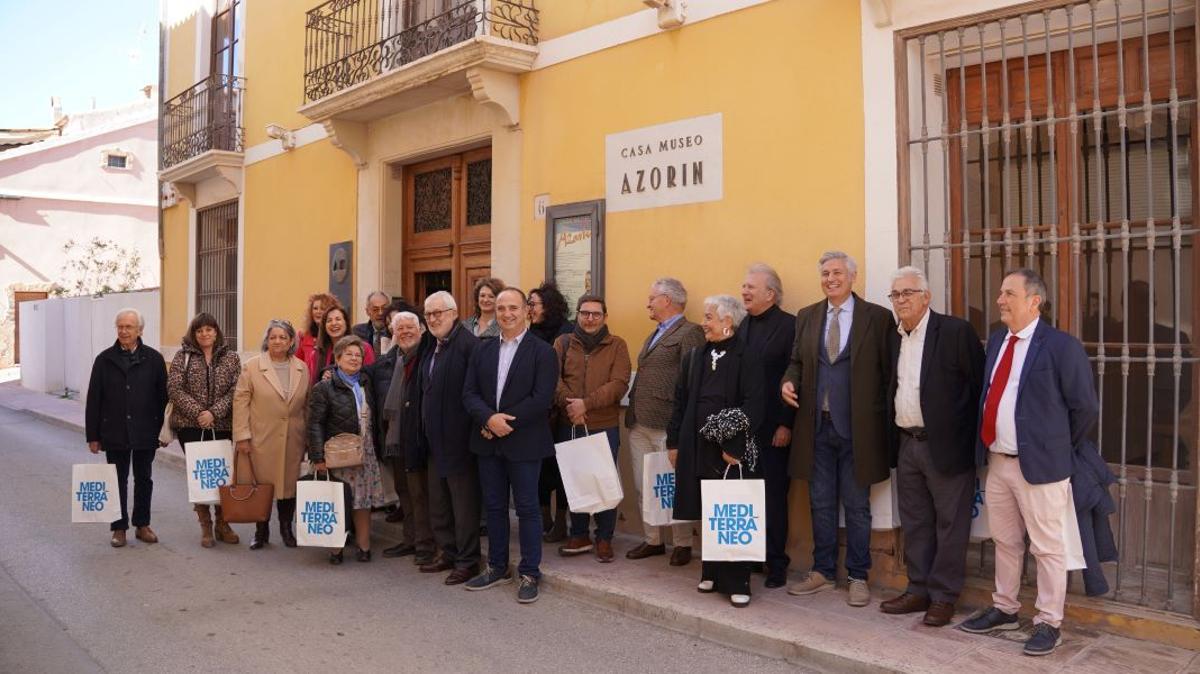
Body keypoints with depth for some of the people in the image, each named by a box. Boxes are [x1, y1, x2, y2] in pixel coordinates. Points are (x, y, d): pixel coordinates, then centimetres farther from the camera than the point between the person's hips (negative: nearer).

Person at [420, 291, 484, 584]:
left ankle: (467, 561, 11)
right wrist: (426, 432, 18)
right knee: (438, 502, 17)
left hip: (459, 439, -9)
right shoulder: (432, 349, 14)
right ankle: (448, 553, 30)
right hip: (435, 440, 10)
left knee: (464, 503, 1)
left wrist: (480, 423, -19)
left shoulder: (468, 343, -15)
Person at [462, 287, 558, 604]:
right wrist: (489, 419, -14)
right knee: (494, 506, 13)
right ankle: (497, 567, 27)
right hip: (488, 442, 5)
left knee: (527, 508, 2)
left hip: (524, 443, -5)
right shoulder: (483, 351, 10)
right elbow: (469, 393, 4)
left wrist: (506, 423, -16)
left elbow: (542, 399, -14)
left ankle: (530, 574, 12)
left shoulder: (542, 352, -5)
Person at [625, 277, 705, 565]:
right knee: (643, 486, 13)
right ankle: (652, 540, 24)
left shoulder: (690, 333, -8)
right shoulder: (654, 335, 21)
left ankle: (683, 544, 13)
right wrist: (632, 415, 15)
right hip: (639, 425, 9)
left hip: (667, 426, -9)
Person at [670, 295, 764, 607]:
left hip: (733, 452, -5)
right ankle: (712, 573, 25)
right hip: (698, 449, 5)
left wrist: (733, 447, -16)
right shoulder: (695, 357, 11)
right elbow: (680, 401, 14)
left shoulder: (747, 358, -7)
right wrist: (673, 442, 11)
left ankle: (737, 582, 10)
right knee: (707, 514, 12)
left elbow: (753, 407, -13)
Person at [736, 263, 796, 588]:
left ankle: (776, 564, 15)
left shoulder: (789, 325, -7)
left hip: (773, 430, -5)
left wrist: (786, 425, -13)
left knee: (774, 498, 3)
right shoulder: (743, 326, 13)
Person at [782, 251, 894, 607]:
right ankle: (822, 571, 27)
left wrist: (882, 420, -9)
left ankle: (858, 577, 21)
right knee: (821, 504, 13)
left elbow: (888, 371, -3)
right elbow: (797, 360, 15)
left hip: (856, 428, -3)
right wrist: (789, 381, -8)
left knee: (856, 506, 7)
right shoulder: (807, 317, 10)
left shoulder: (877, 317, -3)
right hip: (816, 426, 4)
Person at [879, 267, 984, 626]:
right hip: (906, 445, 7)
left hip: (945, 445, -6)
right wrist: (893, 440, 9)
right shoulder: (894, 338, 10)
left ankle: (943, 596, 15)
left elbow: (980, 385, -10)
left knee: (950, 525, 4)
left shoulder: (956, 331, -10)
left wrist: (973, 440, -9)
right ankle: (918, 590, 25)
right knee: (914, 524, 14)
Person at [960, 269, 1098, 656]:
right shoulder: (996, 341, 10)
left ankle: (1049, 623, 17)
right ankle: (1004, 609, 32)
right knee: (1004, 541, 18)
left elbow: (1086, 407, -8)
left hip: (1039, 464, -7)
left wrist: (1059, 449, 0)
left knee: (1047, 548, 5)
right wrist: (988, 445, 12)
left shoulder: (1061, 346, -13)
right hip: (996, 462, 7)